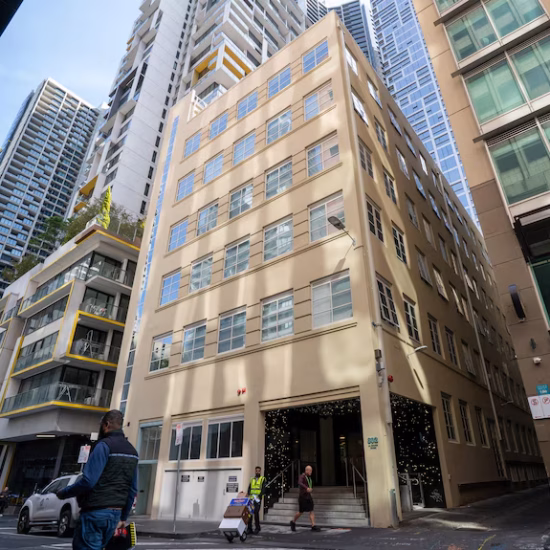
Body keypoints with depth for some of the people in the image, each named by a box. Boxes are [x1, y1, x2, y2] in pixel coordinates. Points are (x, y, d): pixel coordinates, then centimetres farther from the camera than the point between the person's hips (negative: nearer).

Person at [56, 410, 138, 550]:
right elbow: (133, 489, 13)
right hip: (115, 514, 8)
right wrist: (123, 517, 21)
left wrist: (63, 493, -3)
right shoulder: (132, 452, 11)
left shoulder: (104, 445, -13)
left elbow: (88, 481, -19)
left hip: (96, 512, -8)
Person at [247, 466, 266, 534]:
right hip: (251, 499, 4)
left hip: (258, 499, -4)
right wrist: (249, 495, -6)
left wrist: (259, 496, -18)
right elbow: (249, 489, 12)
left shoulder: (263, 479, 6)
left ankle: (257, 528, 3)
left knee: (256, 513, -10)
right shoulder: (252, 479, 18)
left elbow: (263, 489, -4)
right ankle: (249, 528, 8)